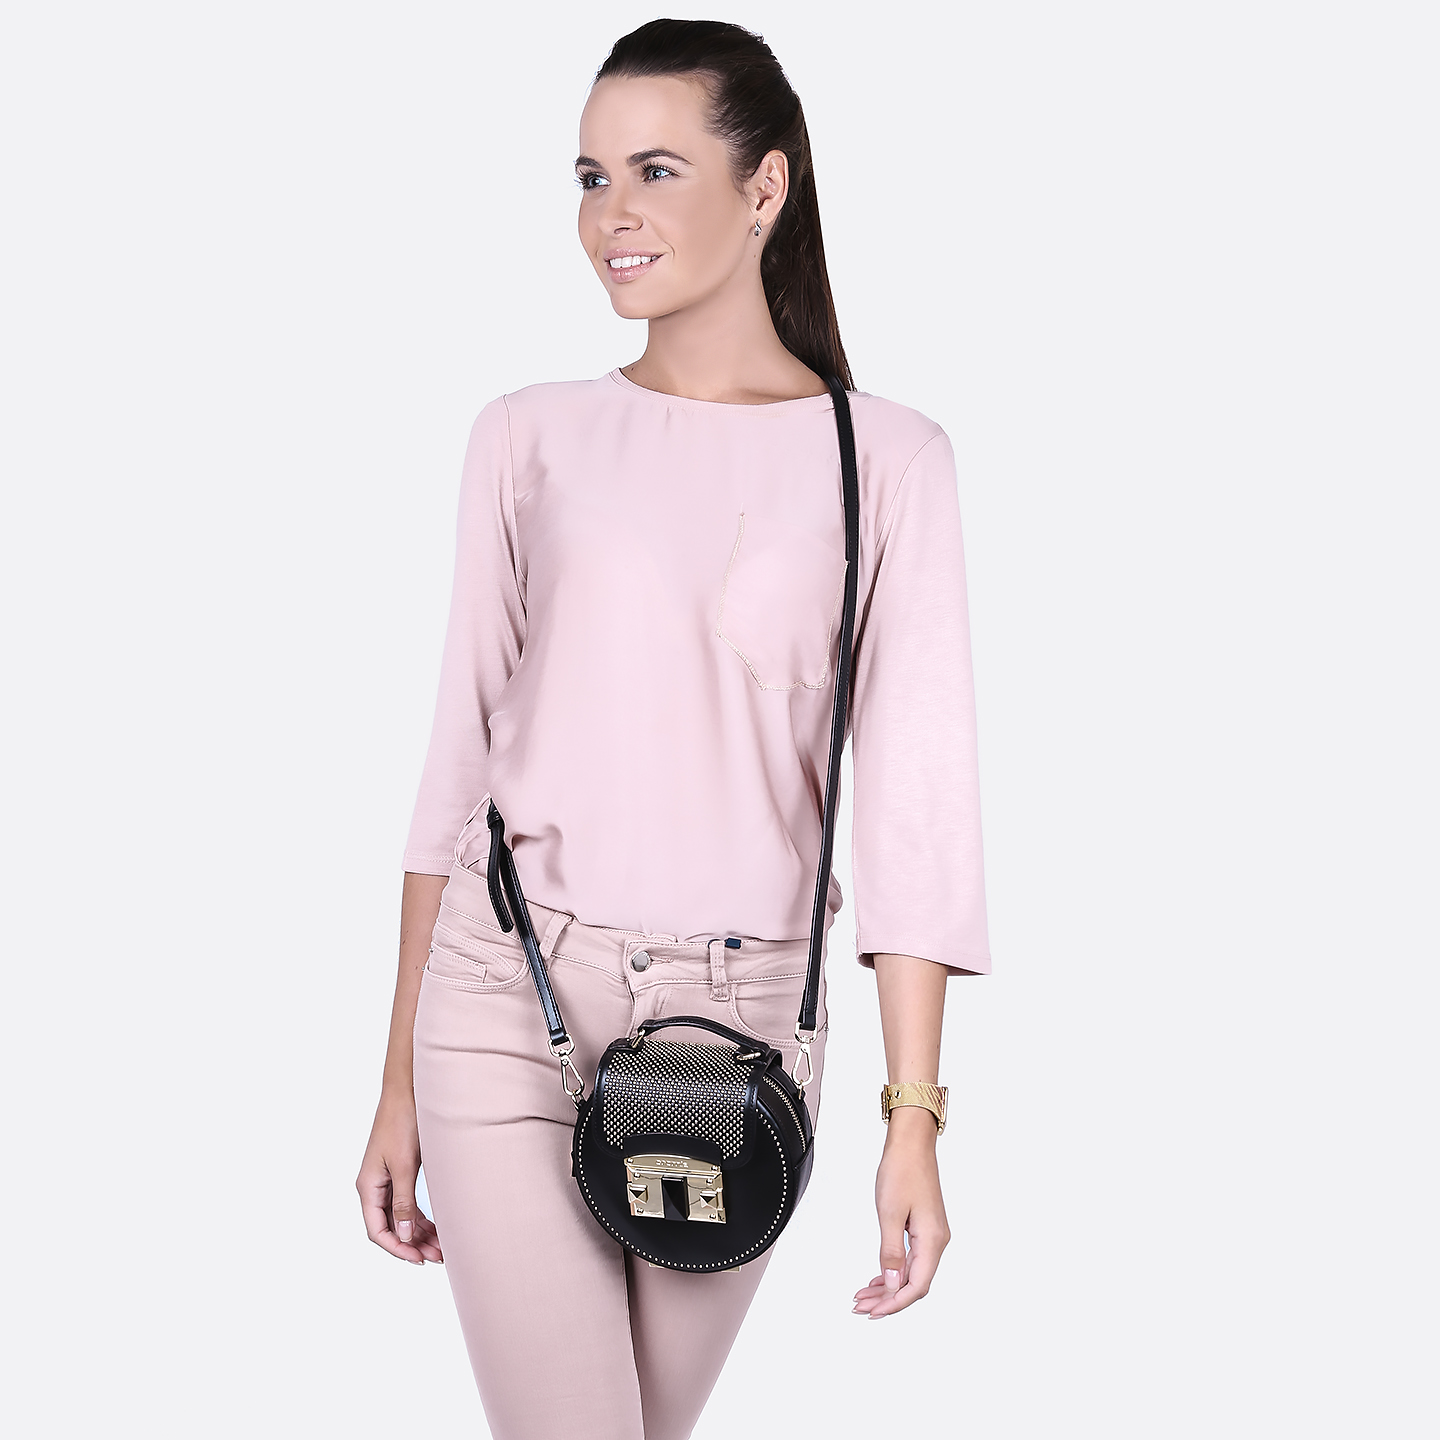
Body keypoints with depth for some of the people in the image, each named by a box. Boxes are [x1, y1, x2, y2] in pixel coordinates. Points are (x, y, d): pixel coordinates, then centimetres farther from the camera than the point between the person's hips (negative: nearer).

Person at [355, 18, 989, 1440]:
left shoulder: (888, 459, 0)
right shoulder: (532, 436, 4)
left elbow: (915, 796, -3)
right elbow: (458, 761, 7)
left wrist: (913, 1119, -9)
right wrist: (399, 1086, 6)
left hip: (744, 1022, 0)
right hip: (509, 1002, 0)